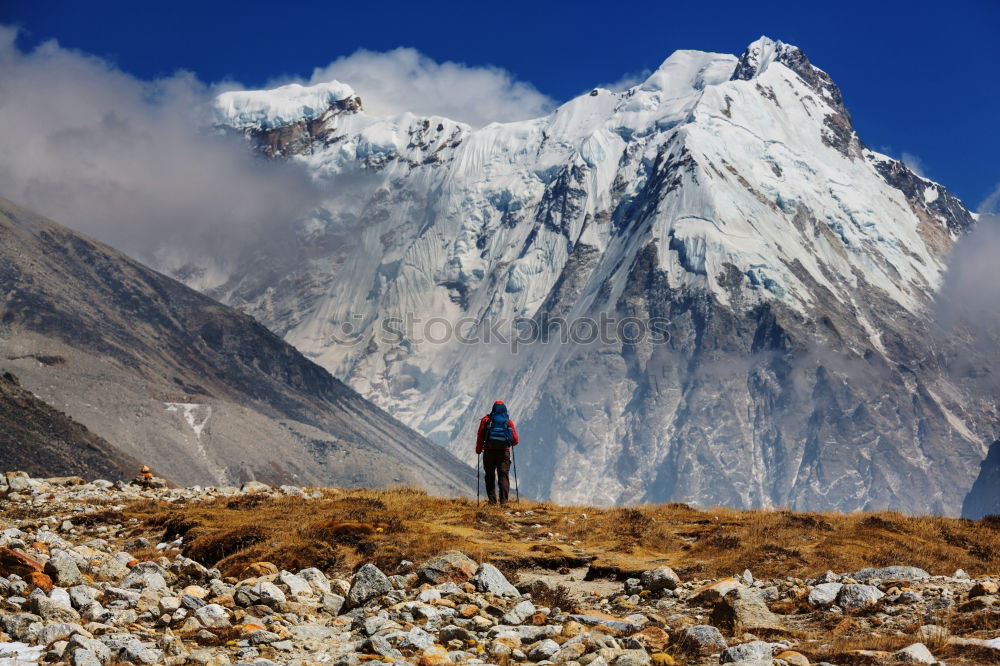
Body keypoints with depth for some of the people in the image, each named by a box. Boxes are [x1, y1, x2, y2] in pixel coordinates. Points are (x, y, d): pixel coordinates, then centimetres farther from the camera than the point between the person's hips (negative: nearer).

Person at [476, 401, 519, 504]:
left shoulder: (486, 420, 6)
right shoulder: (509, 422, 9)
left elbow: (480, 437, 2)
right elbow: (515, 440, 7)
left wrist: (478, 450, 15)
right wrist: (510, 443, 29)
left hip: (489, 452, 0)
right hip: (504, 452, 0)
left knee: (490, 476, 10)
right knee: (504, 476, 2)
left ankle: (492, 500, 2)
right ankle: (503, 500, -10)